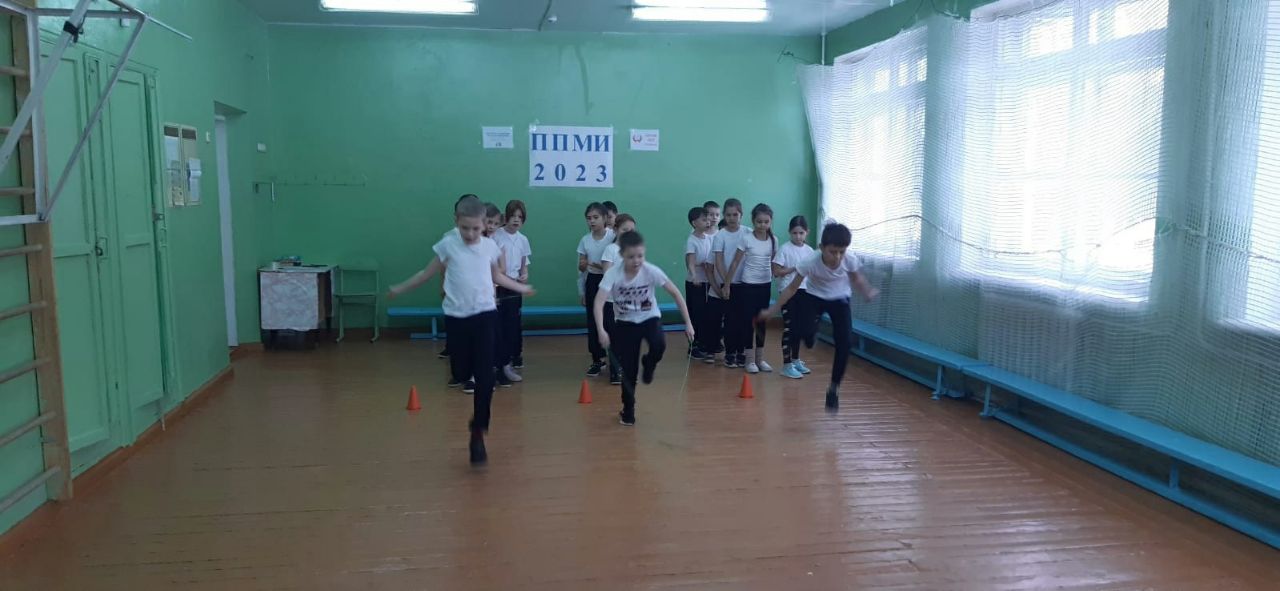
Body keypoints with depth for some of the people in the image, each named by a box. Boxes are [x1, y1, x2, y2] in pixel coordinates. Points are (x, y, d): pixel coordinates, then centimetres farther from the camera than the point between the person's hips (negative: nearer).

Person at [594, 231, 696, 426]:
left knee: (659, 345, -31)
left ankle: (648, 364, 5)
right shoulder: (613, 274, -23)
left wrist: (688, 323, -17)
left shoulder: (651, 271, -20)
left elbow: (676, 294, -14)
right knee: (628, 370, -2)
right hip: (625, 323, 0)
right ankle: (628, 412, 20)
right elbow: (599, 301, -31)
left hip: (649, 318, 0)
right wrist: (601, 330, -44)